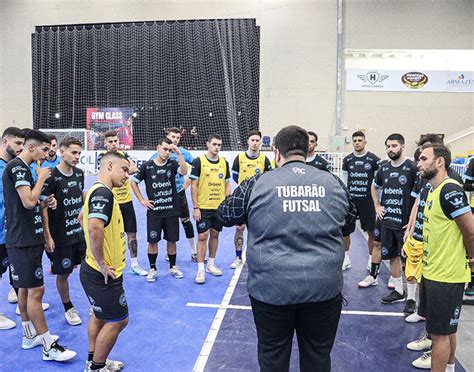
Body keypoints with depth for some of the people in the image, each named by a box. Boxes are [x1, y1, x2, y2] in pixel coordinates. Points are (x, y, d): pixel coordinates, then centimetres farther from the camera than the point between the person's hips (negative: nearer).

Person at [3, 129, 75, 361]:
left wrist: (45, 203, 6)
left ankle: (30, 335, 30)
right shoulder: (17, 166, -15)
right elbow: (28, 201, -23)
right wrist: (41, 178, -11)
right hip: (23, 241, -10)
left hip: (29, 238, 10)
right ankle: (49, 346, 3)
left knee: (25, 289, 17)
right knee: (35, 291, -5)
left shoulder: (23, 167, 15)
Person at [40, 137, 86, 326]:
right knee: (63, 273, 8)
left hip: (81, 232, 6)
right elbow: (43, 207, -15)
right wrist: (47, 236, -16)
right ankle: (68, 309, 28)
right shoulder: (51, 177, -16)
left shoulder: (79, 173, 3)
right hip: (61, 236, -6)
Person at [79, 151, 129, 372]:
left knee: (99, 316, 23)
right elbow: (94, 228, -38)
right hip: (103, 274, -10)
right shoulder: (103, 192, -23)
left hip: (95, 271, 10)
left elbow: (82, 218, 25)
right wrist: (101, 264, -26)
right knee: (118, 320, 5)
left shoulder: (98, 191, 9)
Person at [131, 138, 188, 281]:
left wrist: (179, 153, -25)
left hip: (171, 210, 1)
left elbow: (184, 172, -21)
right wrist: (142, 200, 1)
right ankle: (152, 269, 21)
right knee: (152, 241, 5)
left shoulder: (172, 164, -1)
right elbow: (133, 182, 6)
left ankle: (173, 267, 27)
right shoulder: (147, 166, -3)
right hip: (154, 211, -1)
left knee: (172, 240, 11)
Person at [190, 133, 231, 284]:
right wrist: (195, 207, -11)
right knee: (203, 236, -3)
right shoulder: (198, 161, -7)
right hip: (203, 207, -4)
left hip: (220, 207, 4)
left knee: (215, 235, 13)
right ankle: (200, 269, 6)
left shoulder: (224, 162, 6)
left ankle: (211, 264, 28)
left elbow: (227, 185, 12)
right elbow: (194, 186, -7)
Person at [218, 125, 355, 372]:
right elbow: (349, 218, 19)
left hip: (271, 289, -1)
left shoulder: (258, 184, -6)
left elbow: (225, 215, 7)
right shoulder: (333, 182, 2)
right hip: (324, 288, 2)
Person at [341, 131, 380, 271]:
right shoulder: (347, 160, 6)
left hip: (367, 200, -2)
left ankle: (371, 260, 23)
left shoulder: (374, 159, -3)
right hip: (350, 199, 2)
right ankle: (346, 258, 22)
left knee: (371, 231, 6)